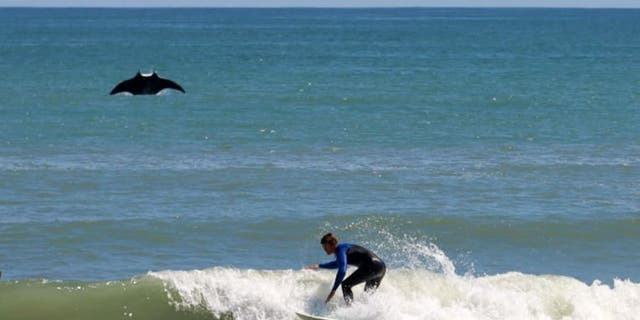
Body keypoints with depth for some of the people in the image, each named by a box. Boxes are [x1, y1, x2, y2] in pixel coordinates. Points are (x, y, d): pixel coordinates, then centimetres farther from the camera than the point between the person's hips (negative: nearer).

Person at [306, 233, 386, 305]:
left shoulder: (340, 250, -9)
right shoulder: (344, 248, 21)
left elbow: (342, 270, -23)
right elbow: (338, 263, 43)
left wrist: (333, 290, -25)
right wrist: (319, 266, 44)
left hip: (371, 266, -10)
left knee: (346, 285, -8)